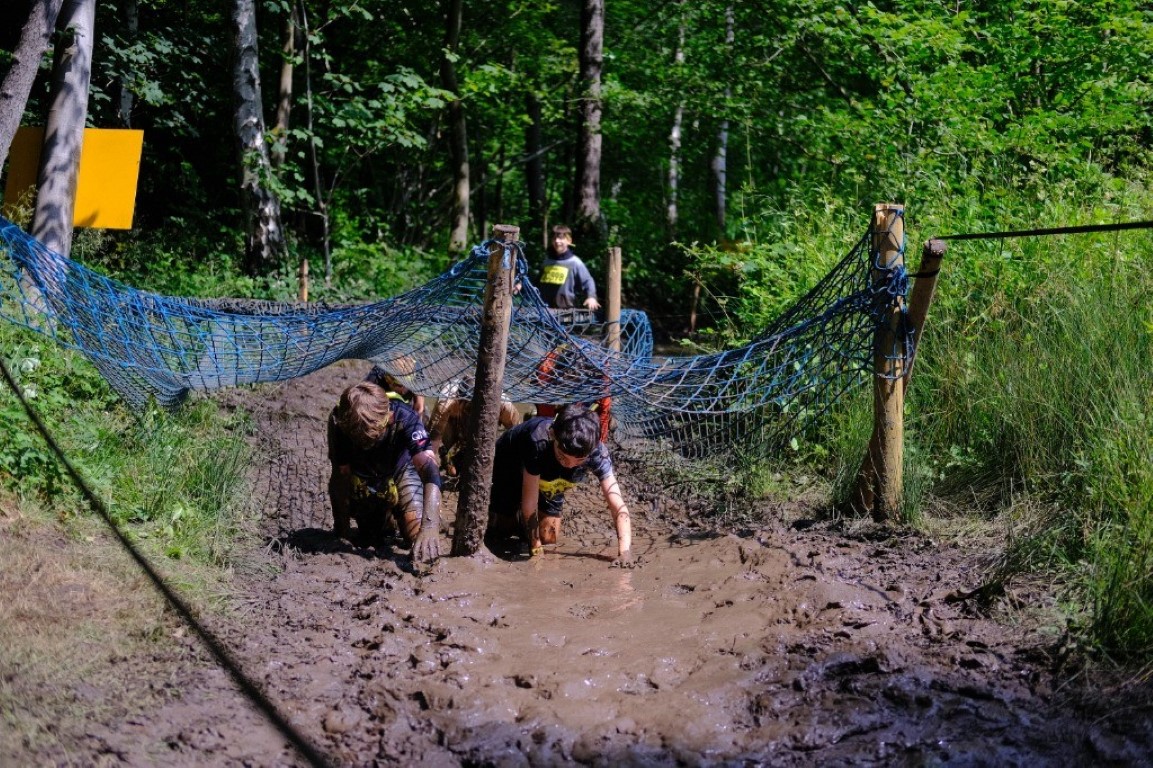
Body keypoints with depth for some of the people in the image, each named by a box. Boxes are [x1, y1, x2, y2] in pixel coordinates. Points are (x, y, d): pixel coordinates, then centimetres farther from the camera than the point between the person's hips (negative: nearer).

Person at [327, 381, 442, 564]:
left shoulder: (404, 418, -40)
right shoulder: (339, 422, -36)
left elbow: (429, 468, -50)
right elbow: (340, 477, -28)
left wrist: (430, 526, -63)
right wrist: (342, 530, -28)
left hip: (400, 469, -1)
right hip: (362, 476, 1)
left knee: (417, 537, -13)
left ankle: (397, 513, 22)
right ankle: (387, 514, 36)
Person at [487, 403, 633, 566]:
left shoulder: (597, 453, -38)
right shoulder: (538, 443, -47)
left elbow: (618, 505, -42)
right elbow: (529, 500, -37)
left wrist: (625, 551, -55)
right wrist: (535, 547, -31)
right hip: (509, 468, -3)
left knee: (549, 539, 2)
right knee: (500, 527, 6)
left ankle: (520, 523, 32)